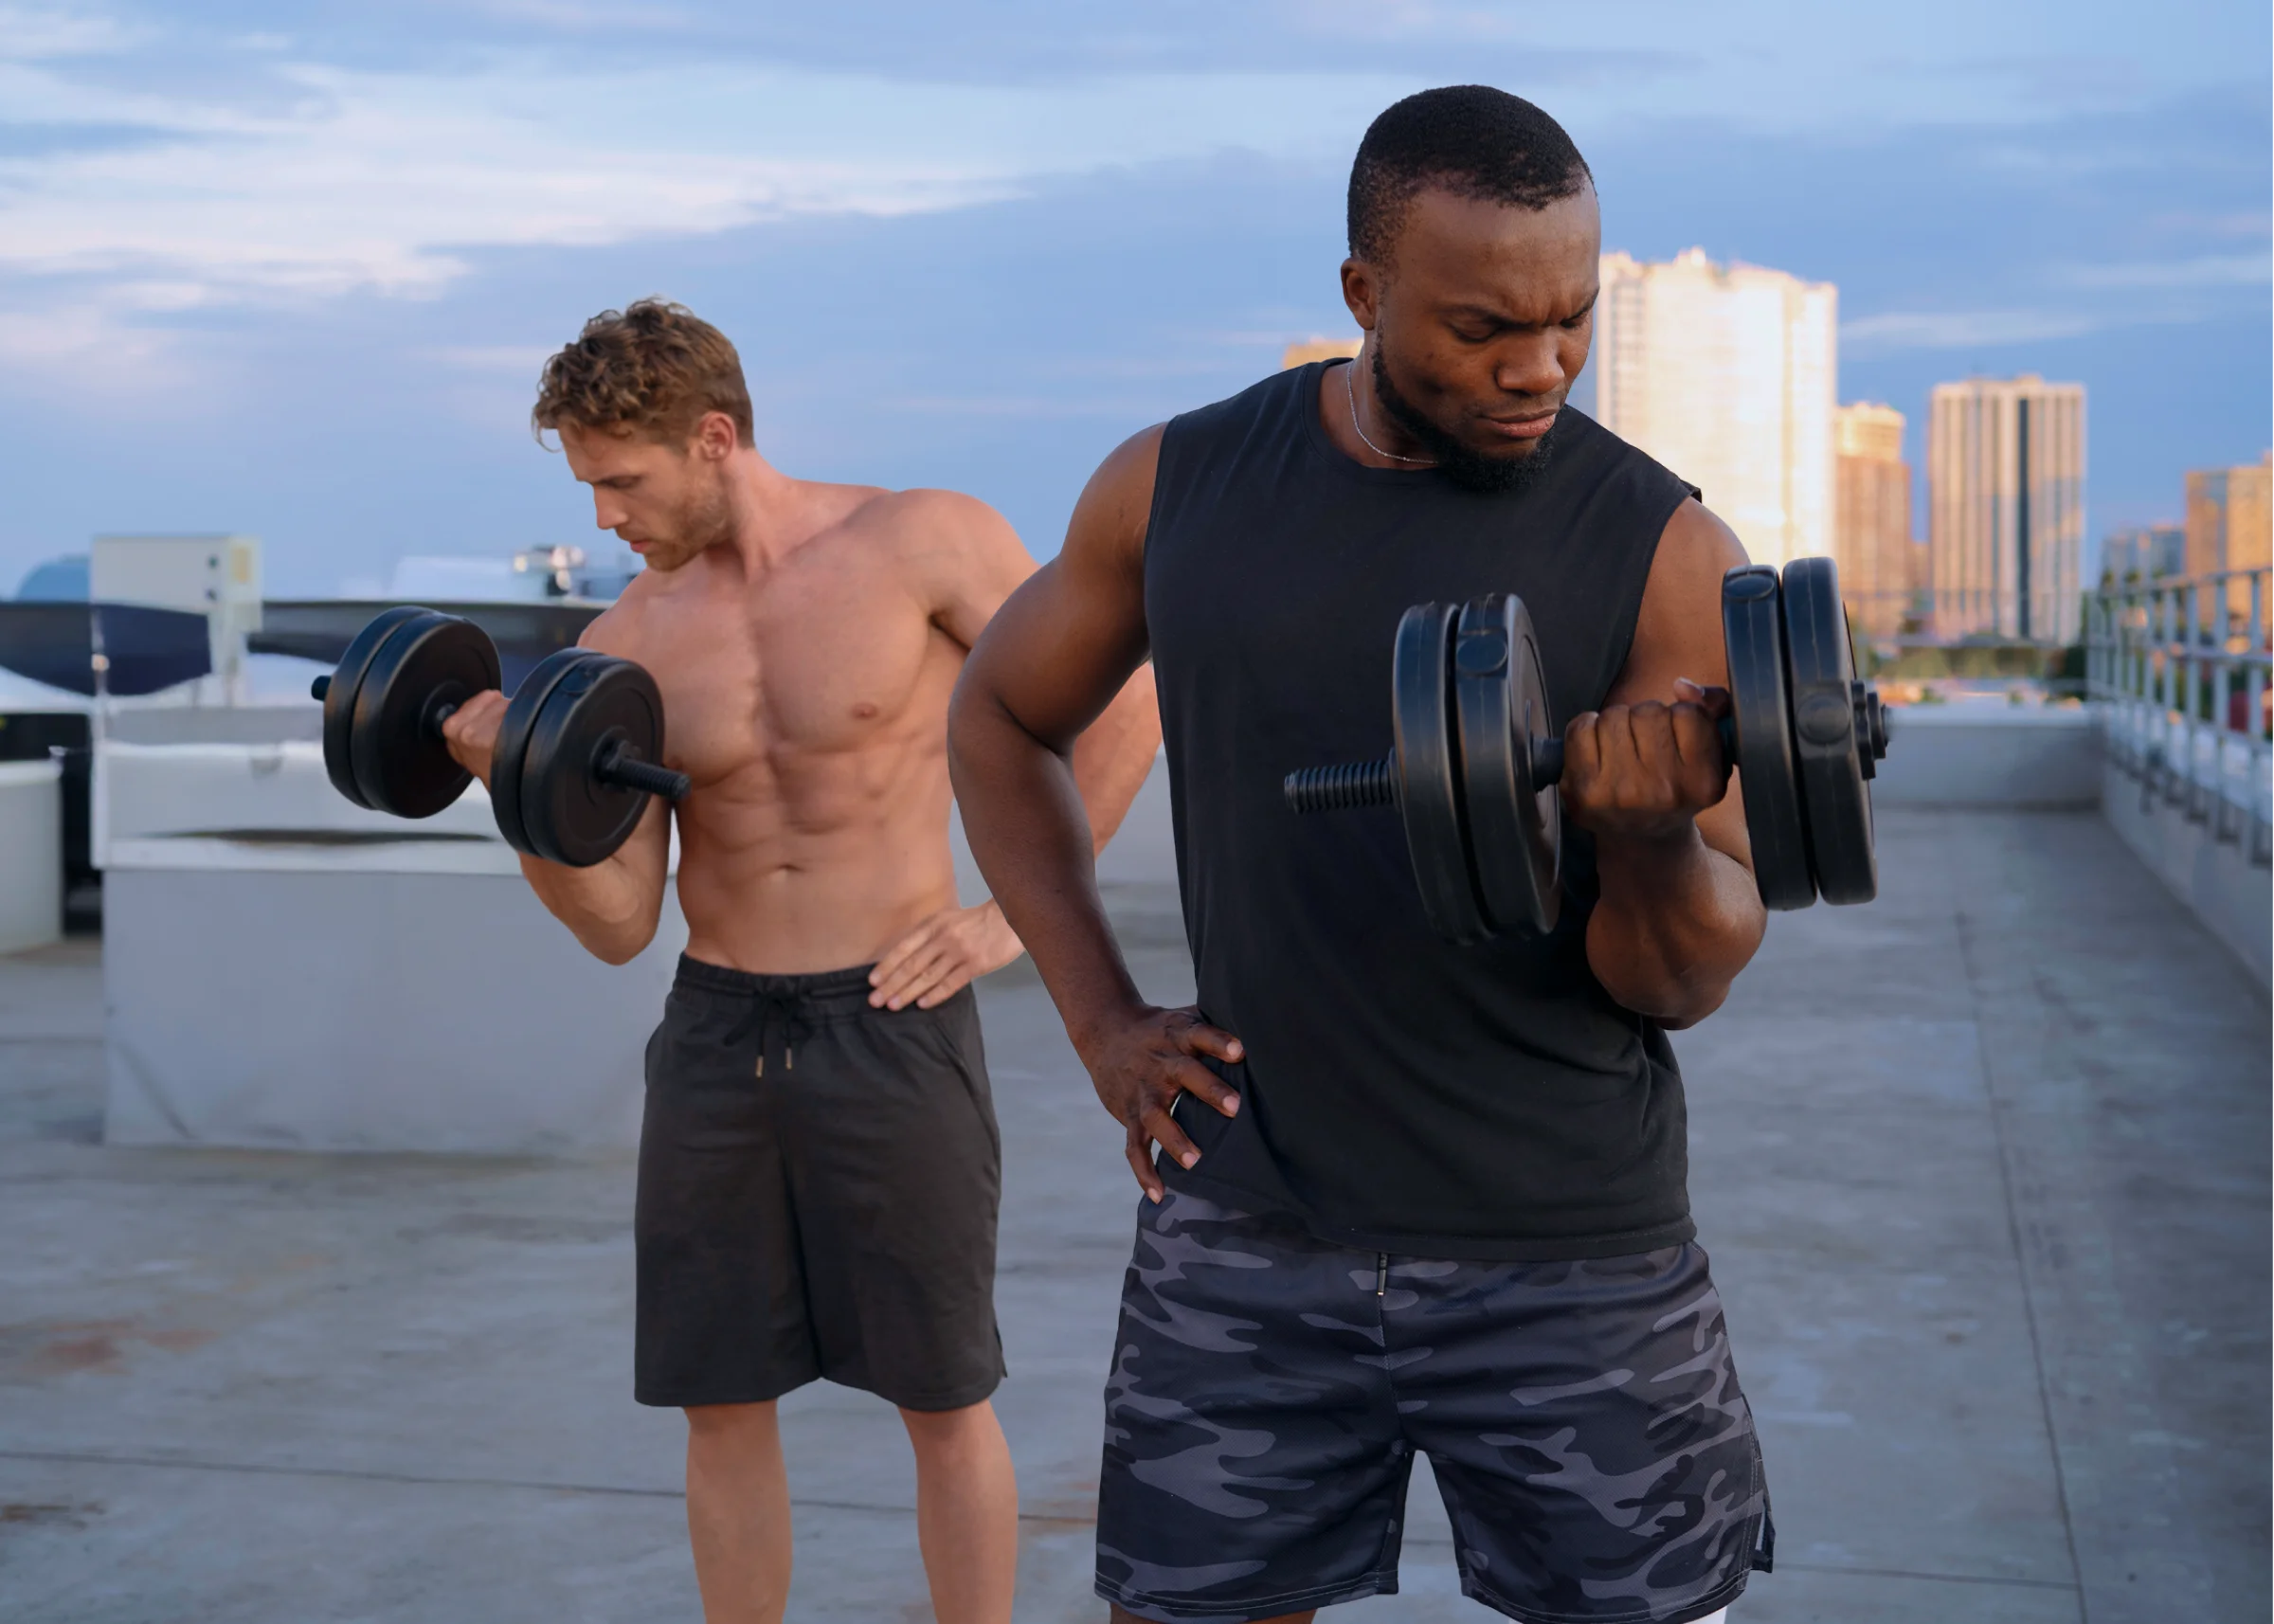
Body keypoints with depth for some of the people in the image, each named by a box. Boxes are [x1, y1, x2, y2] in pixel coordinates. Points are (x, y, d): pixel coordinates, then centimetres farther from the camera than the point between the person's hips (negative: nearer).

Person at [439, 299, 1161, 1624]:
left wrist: (1025, 912, -5)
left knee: (945, 1401, 6)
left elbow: (1127, 705, -3)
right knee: (721, 1399, 9)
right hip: (716, 1033, 4)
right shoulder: (628, 645, 3)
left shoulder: (926, 544, -9)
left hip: (893, 1028, -4)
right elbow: (619, 924, 1)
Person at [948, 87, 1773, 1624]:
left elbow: (1688, 982, -7)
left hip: (1571, 1254, -1)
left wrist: (1652, 835, -30)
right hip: (1246, 1230, 2)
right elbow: (1000, 720, 15)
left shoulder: (1665, 551, -8)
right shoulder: (1180, 485, -1)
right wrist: (1103, 1021, 4)